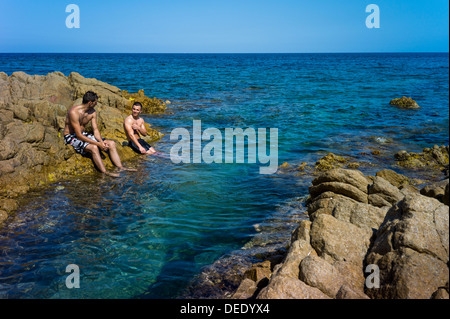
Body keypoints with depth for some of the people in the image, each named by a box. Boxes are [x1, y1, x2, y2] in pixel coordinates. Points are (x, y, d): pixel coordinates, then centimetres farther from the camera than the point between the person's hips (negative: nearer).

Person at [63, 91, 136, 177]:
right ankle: (105, 173, -36)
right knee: (93, 147, -37)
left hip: (83, 134, 8)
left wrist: (101, 141, -20)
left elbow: (95, 129, 1)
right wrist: (98, 143, -29)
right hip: (71, 137, -8)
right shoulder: (74, 112, -24)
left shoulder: (92, 112, 0)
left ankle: (121, 168, -12)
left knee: (111, 143, -7)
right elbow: (79, 135, -27)